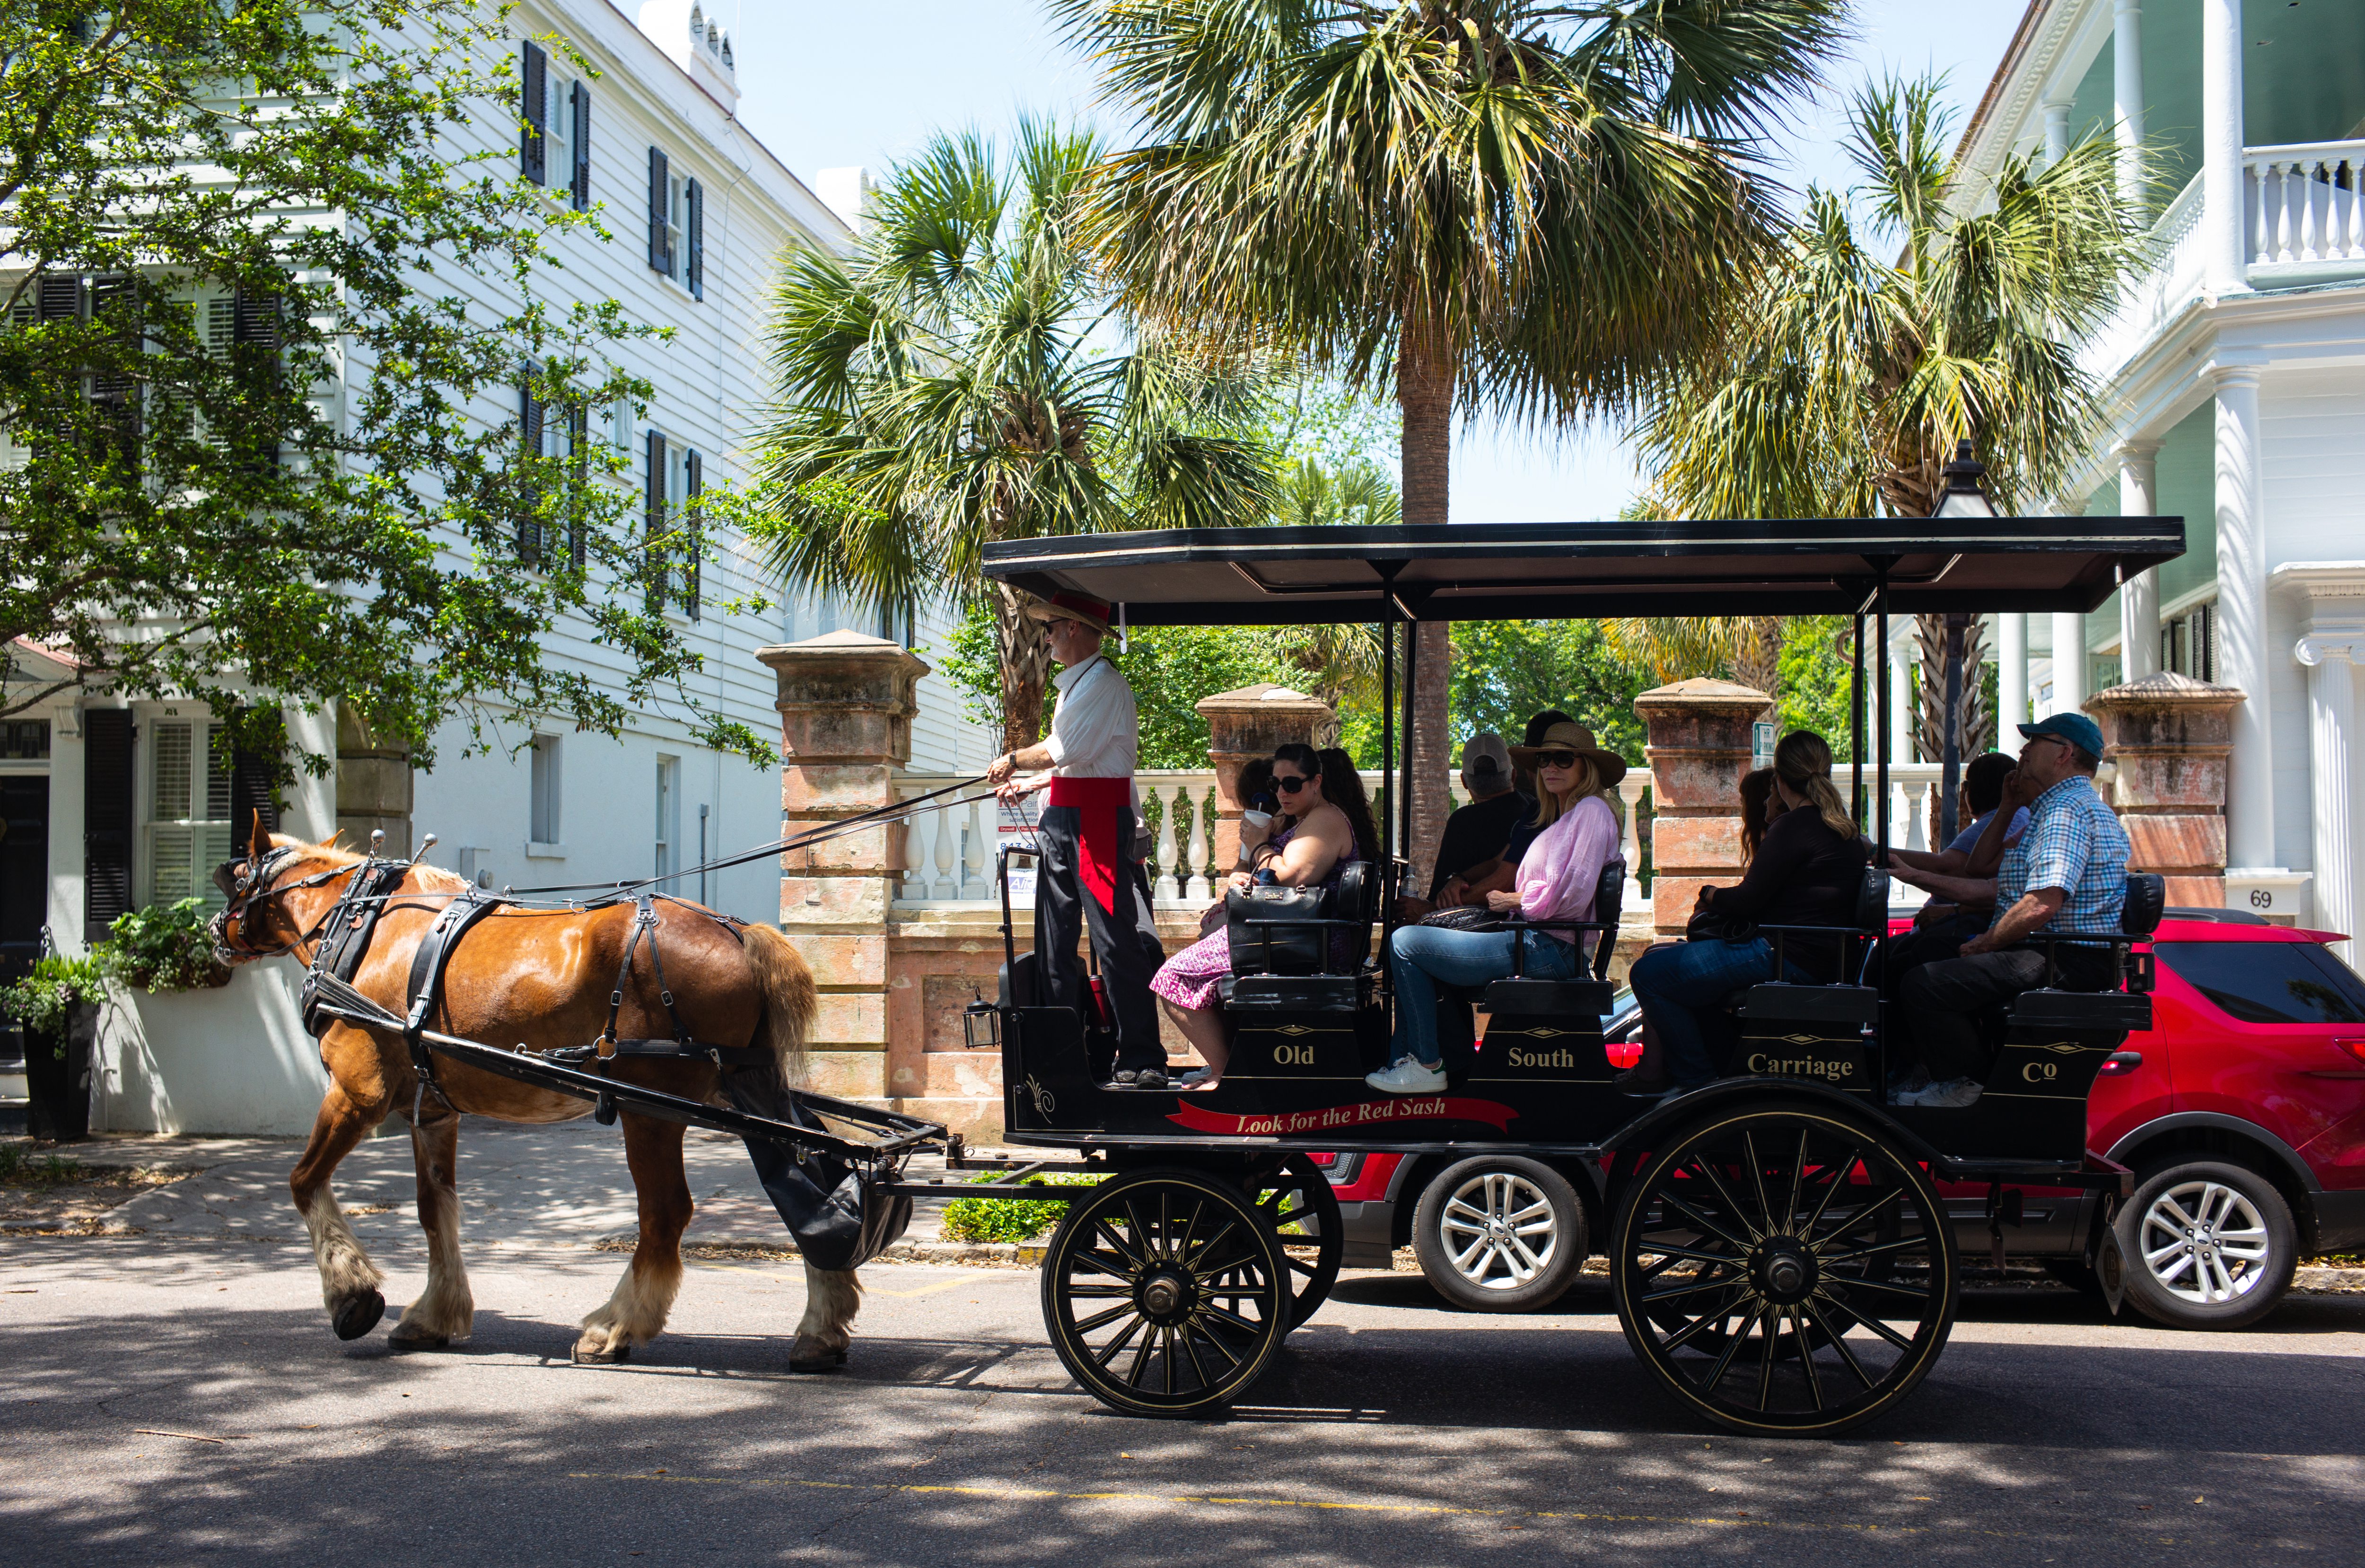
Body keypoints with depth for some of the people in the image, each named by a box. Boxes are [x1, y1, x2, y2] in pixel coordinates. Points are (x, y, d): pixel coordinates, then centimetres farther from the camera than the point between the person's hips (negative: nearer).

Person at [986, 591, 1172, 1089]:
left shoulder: (1105, 683, -12)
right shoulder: (1074, 684, 20)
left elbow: (1067, 750, -18)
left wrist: (1014, 760, -4)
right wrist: (1029, 783, 25)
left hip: (1099, 822, -10)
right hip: (1064, 821, 10)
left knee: (1118, 943, -10)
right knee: (1054, 941, 10)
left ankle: (1142, 1061, -7)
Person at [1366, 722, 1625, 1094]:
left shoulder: (1592, 811, -9)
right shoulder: (1561, 818, 22)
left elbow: (1573, 896, -20)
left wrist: (1514, 901, -7)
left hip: (1549, 949, -11)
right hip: (1535, 941, 11)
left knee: (1405, 942, -8)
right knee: (1414, 939, 18)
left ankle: (1428, 1067, -4)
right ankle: (1405, 1059, 12)